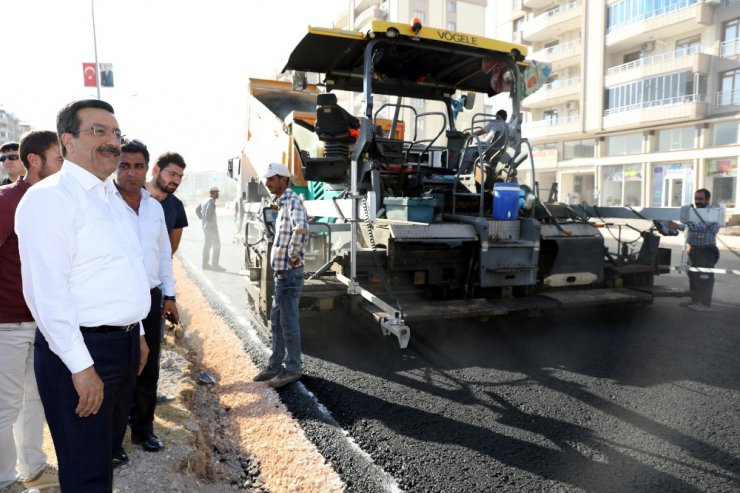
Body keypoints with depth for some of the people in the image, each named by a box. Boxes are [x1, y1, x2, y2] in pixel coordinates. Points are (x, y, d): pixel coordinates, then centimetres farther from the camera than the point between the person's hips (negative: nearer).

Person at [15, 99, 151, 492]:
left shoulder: (110, 197, 14)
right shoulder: (51, 197, -14)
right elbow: (46, 292, -20)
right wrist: (81, 365, -20)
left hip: (123, 344, 8)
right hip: (80, 350, -8)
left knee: (103, 457, 22)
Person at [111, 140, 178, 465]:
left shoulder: (155, 207, 9)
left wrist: (169, 294, 14)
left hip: (150, 298, 6)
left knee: (148, 370, 16)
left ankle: (143, 429, 34)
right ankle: (112, 442, 22)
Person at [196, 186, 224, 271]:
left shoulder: (205, 201, 12)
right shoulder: (211, 201, -17)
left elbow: (197, 210, 22)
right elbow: (208, 213, -28)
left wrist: (202, 218, 18)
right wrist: (209, 222, -19)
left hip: (206, 226, 10)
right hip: (212, 226, -10)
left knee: (207, 244, 14)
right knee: (216, 245, -6)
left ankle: (205, 264, 18)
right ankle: (215, 264, -7)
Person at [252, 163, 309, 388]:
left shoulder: (292, 200, -15)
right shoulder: (283, 202, 16)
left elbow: (301, 228, -35)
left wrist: (294, 255, -23)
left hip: (289, 272, -10)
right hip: (281, 271, 10)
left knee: (289, 321, -1)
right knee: (276, 320, 16)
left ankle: (293, 369, 12)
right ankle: (275, 365, 28)